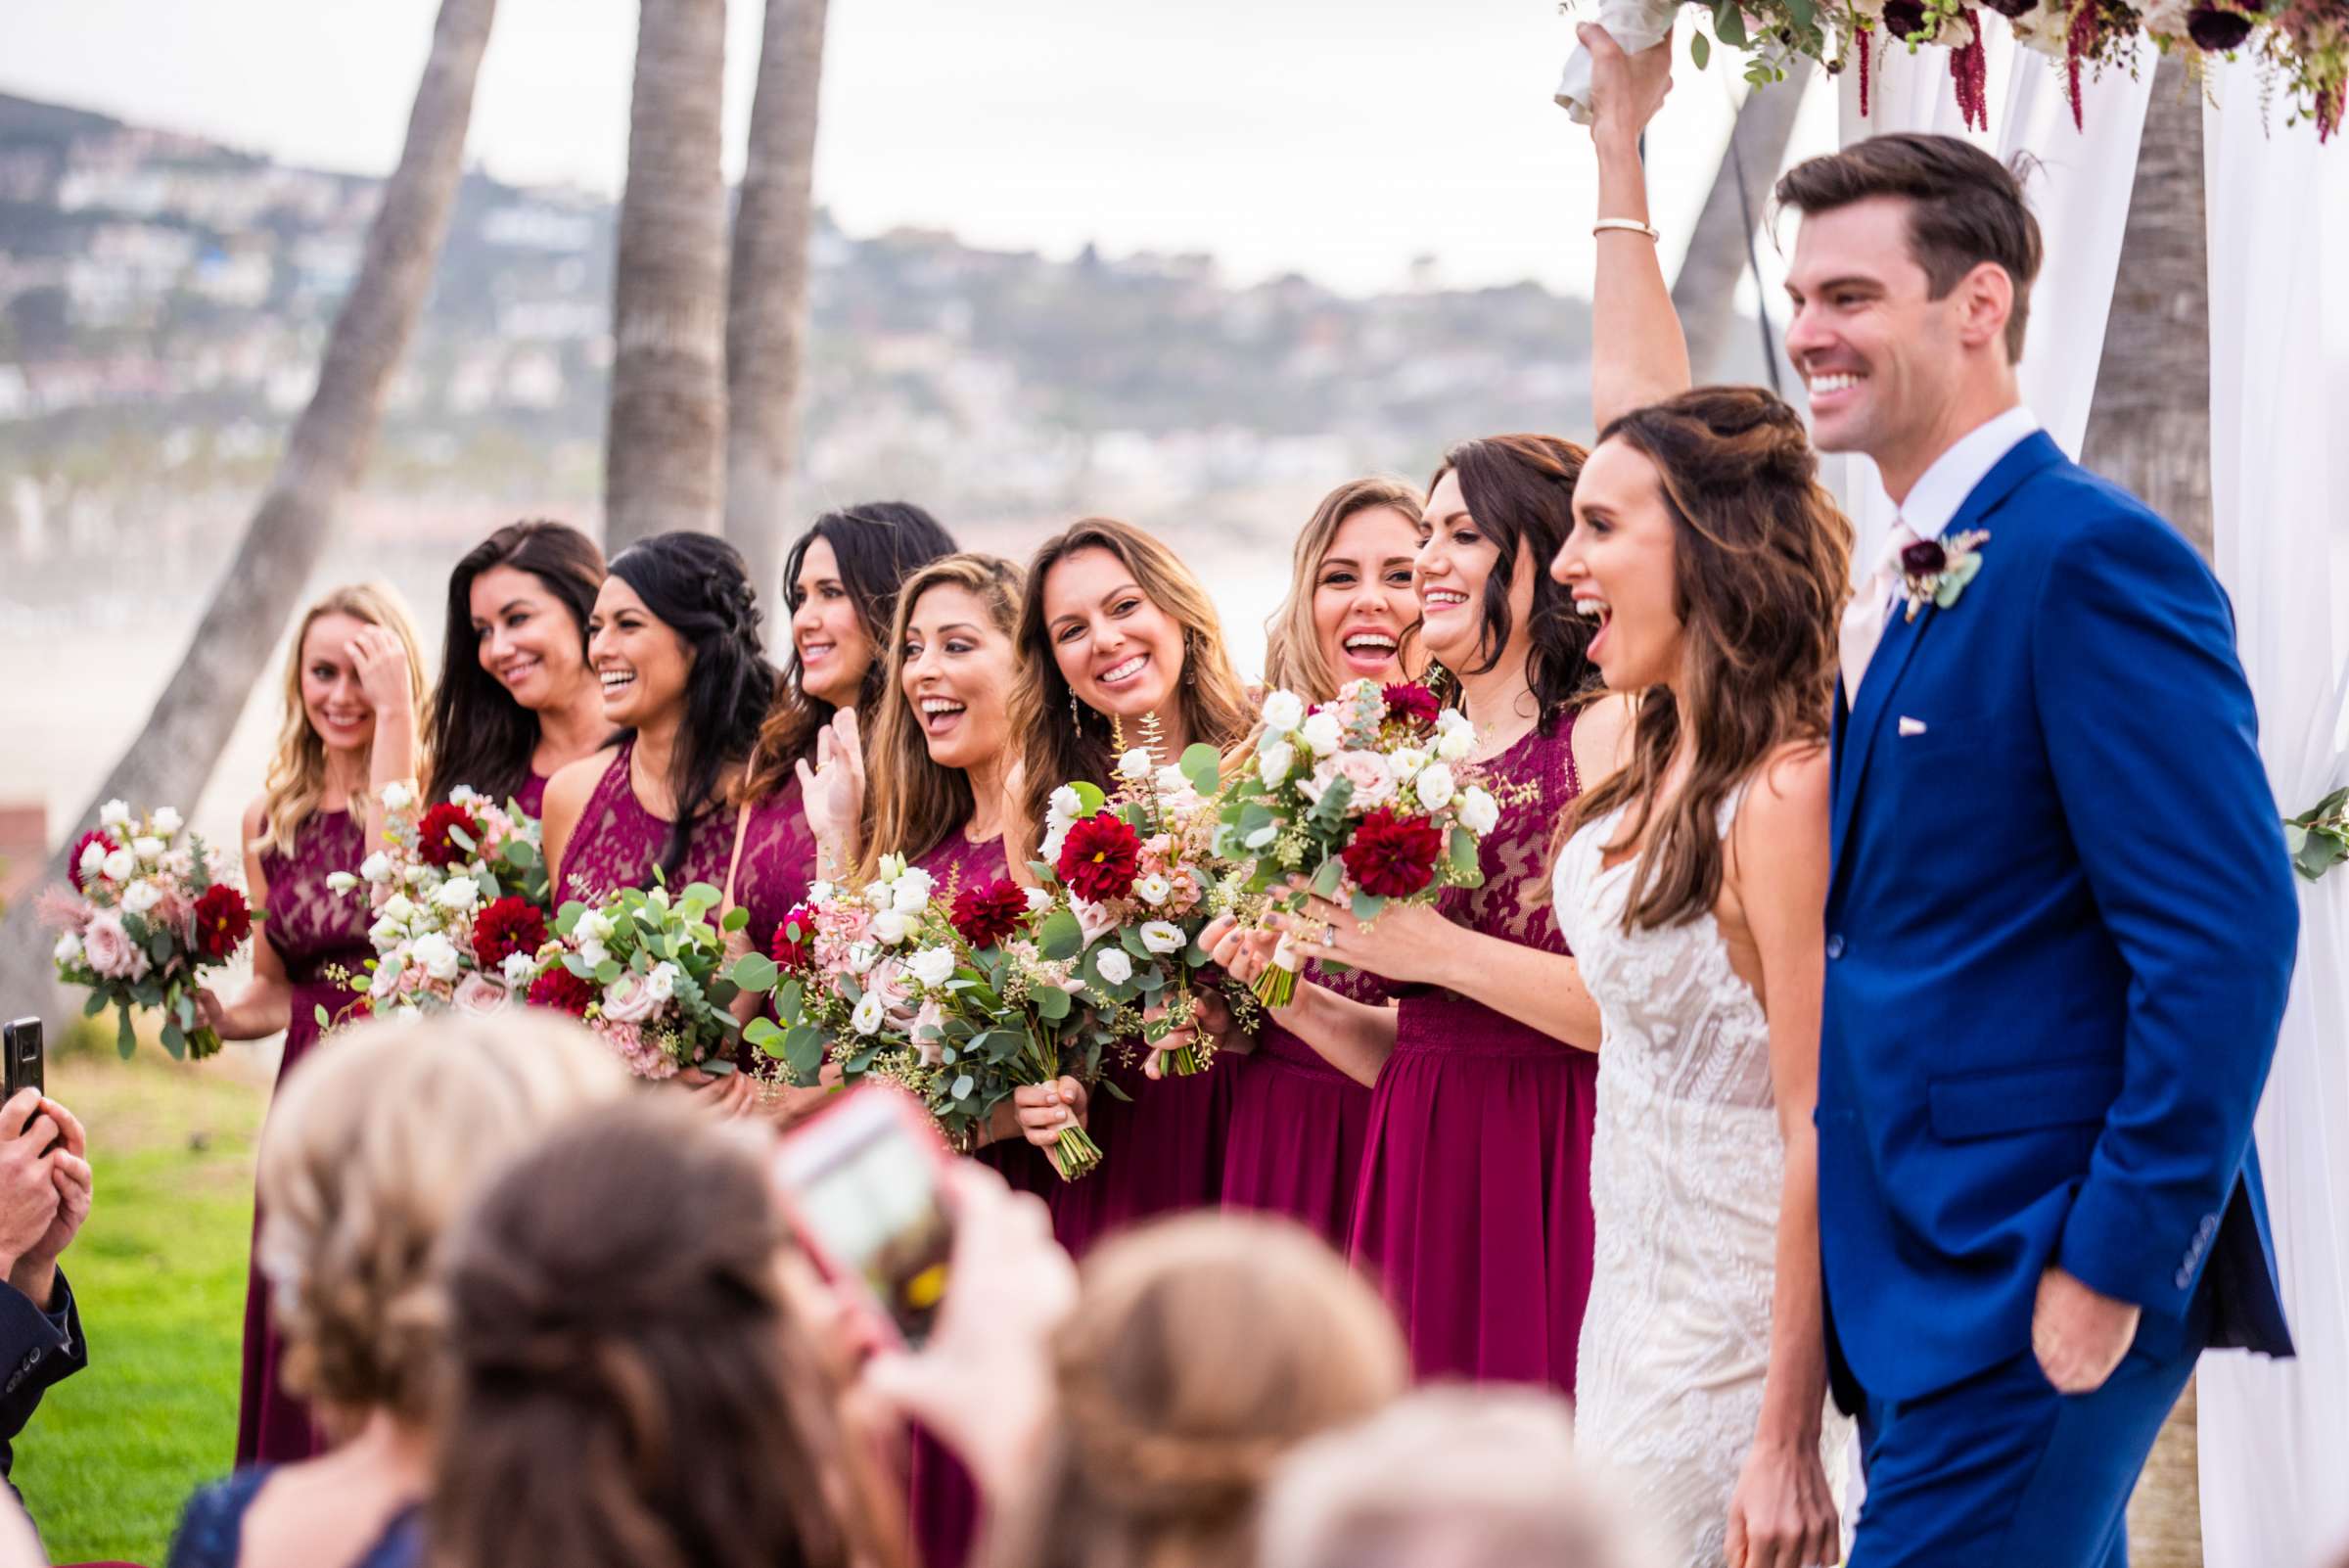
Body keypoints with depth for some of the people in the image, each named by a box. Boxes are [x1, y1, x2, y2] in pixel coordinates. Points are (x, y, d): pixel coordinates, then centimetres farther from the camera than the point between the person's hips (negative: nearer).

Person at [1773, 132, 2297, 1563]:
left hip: (2035, 1285, -9)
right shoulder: (1904, 585, 15)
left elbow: (2228, 941, -19)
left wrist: (2115, 1266, -19)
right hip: (1932, 1283, 9)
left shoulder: (2094, 559, -14)